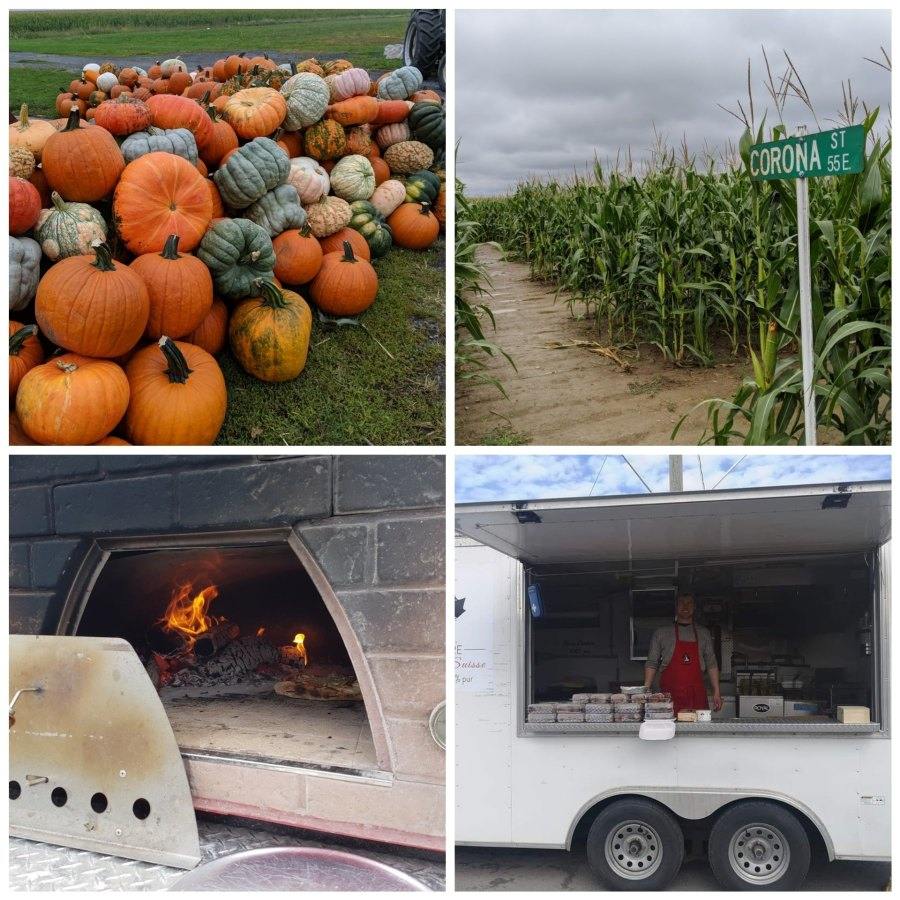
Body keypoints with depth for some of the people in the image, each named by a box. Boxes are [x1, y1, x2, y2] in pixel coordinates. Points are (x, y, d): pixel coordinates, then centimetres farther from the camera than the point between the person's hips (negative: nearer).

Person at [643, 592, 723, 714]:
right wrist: (646, 690, -4)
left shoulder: (704, 633, 15)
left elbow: (711, 664, 14)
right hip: (670, 694, -1)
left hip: (697, 694, 2)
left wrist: (716, 692, 7)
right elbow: (652, 663, 7)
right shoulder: (661, 633, 9)